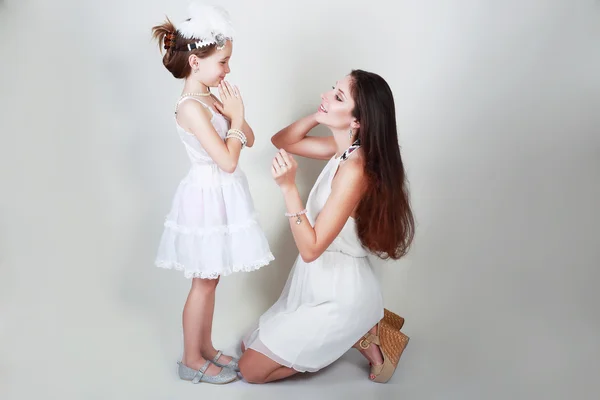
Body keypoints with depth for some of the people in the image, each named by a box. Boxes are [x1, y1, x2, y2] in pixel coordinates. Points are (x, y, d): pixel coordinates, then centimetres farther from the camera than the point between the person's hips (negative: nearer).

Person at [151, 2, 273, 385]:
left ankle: (206, 348, 30)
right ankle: (191, 361, 17)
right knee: (204, 282, 2)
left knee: (211, 279, 16)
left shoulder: (209, 98, 7)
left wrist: (234, 115, -6)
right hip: (208, 197, -9)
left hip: (221, 196, 9)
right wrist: (237, 116, -14)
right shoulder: (192, 107, -21)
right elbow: (228, 160, -24)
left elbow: (248, 140, 11)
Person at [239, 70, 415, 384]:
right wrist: (317, 116, -8)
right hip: (321, 283, 9)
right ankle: (358, 329, 16)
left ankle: (359, 337, 5)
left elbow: (311, 248, -27)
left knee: (251, 369, 2)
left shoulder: (354, 169, -28)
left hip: (339, 295, -9)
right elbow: (281, 141, 8)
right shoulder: (345, 149, -1)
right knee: (250, 345, 21)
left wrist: (289, 187, -34)